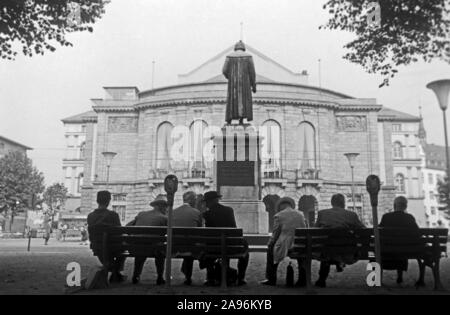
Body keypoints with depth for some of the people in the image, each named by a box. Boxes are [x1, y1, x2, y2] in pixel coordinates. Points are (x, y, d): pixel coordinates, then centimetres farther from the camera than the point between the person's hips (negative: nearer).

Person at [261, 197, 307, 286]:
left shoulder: (278, 216, -2)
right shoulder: (300, 214, 8)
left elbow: (275, 234, 1)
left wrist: (269, 243, 19)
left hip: (284, 246, -3)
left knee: (271, 249, 26)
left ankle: (271, 279, 27)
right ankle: (302, 280, 35)